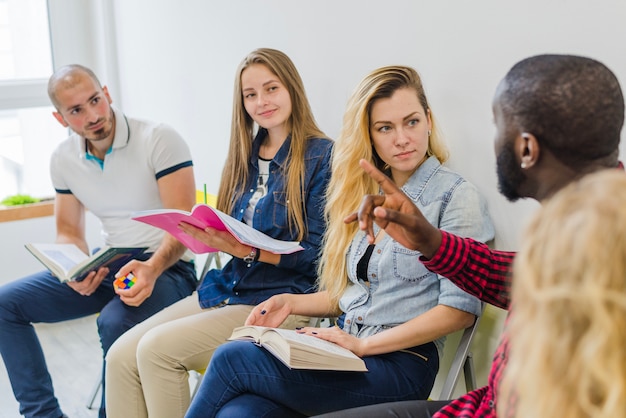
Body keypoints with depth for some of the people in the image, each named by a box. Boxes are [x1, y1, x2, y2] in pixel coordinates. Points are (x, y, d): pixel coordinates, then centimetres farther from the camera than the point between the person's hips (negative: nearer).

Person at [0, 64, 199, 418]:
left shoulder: (160, 140, -14)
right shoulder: (63, 159, 4)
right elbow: (69, 233, 12)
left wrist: (152, 268, -37)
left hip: (166, 269, -6)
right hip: (105, 267, 7)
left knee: (114, 321, -37)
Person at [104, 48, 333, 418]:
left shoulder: (321, 156, -8)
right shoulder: (246, 156, 13)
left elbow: (316, 253, -12)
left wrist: (249, 249, -22)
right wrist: (207, 235, -6)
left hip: (283, 298, -7)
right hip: (228, 287, 7)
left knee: (157, 348, -21)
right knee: (121, 356, -9)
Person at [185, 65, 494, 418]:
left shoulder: (456, 195, -4)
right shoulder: (367, 196, 17)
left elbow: (461, 309, -11)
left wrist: (363, 344, -14)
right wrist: (292, 302, 4)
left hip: (400, 366, -5)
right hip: (343, 351, 6)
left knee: (231, 358, -20)